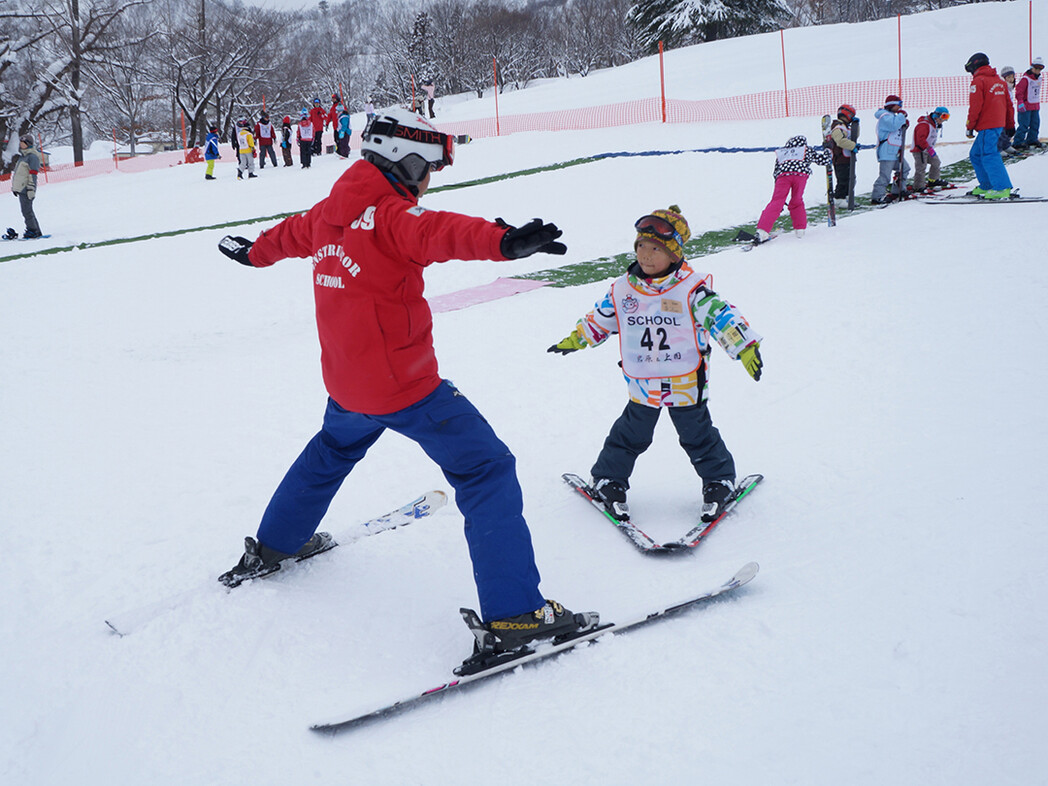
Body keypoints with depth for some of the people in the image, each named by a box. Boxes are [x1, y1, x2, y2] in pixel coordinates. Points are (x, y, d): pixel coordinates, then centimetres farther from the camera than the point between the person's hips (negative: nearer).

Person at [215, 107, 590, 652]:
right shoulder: (390, 215, -17)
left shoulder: (329, 212, 8)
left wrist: (254, 252, 52)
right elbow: (437, 233, -39)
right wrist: (503, 242, -57)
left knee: (334, 449, 36)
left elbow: (292, 233, 30)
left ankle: (273, 545, 52)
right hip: (403, 382, -8)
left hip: (345, 383, 9)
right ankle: (513, 613, -13)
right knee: (486, 470, -6)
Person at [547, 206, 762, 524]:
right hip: (642, 385, 3)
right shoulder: (623, 289, 0)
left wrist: (746, 346, -21)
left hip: (686, 384, -2)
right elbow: (600, 318, 16)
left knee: (698, 435, 9)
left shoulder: (691, 288, -13)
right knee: (630, 435, 11)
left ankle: (718, 480, 28)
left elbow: (721, 315, -14)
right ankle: (609, 479, 28)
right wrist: (575, 339, 22)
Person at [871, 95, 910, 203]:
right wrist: (901, 115, -15)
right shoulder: (885, 116, -10)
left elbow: (899, 131, 28)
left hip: (895, 152, 11)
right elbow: (893, 126, -28)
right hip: (886, 152, -11)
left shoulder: (892, 116, 22)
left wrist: (904, 125, 8)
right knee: (885, 175, -13)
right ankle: (877, 197, -11)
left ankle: (898, 191, 27)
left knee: (904, 168, 19)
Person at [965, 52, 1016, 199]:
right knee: (976, 155, 16)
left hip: (987, 126, -9)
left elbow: (975, 106, -13)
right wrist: (1010, 126, 25)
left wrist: (970, 126, -7)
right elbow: (1009, 104, 21)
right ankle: (986, 186, 18)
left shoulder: (978, 81, -7)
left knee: (989, 157, -10)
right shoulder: (999, 80, 19)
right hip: (999, 124, 9)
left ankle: (1002, 188, -15)